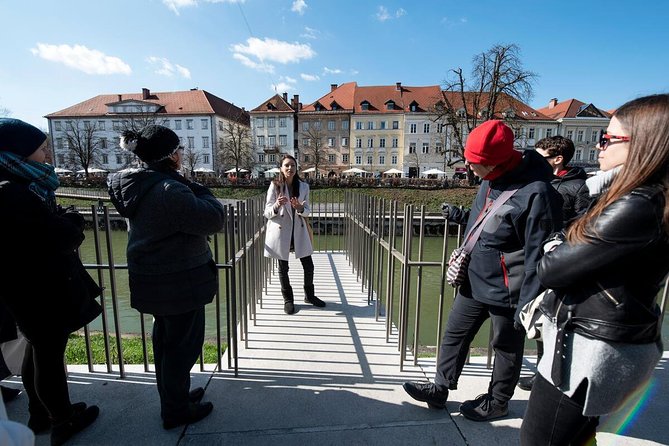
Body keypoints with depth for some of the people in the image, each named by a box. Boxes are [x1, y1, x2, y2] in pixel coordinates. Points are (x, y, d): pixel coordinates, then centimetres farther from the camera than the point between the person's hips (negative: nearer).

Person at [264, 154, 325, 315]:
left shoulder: (303, 186, 0)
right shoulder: (275, 186, -8)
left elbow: (307, 211, 2)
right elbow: (267, 213, -8)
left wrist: (300, 208, -21)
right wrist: (277, 205, -29)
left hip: (299, 230, 3)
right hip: (280, 231, -2)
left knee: (308, 265, 7)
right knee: (283, 268, 8)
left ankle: (309, 295, 30)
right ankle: (288, 299, 26)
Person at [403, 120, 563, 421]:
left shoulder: (536, 192, -24)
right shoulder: (492, 179, 2)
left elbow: (538, 255, -22)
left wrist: (528, 305, -20)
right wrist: (461, 216, 8)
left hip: (506, 291, -8)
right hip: (475, 281, 8)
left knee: (506, 347, 16)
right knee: (454, 334, 17)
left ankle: (497, 402, 39)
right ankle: (440, 389, 35)